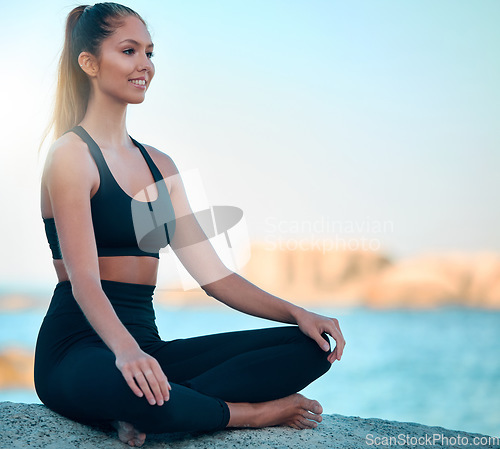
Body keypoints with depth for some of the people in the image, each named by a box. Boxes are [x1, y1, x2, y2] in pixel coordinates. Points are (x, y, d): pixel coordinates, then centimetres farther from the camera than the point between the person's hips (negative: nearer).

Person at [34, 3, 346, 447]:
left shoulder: (159, 165, 18)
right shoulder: (71, 155, -5)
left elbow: (213, 273, 13)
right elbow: (83, 278, -19)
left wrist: (297, 313, -1)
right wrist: (126, 351, -38)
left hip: (146, 347, 7)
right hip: (79, 353, -7)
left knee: (312, 346, -8)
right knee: (132, 385, -44)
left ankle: (151, 412, -21)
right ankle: (255, 412, -15)